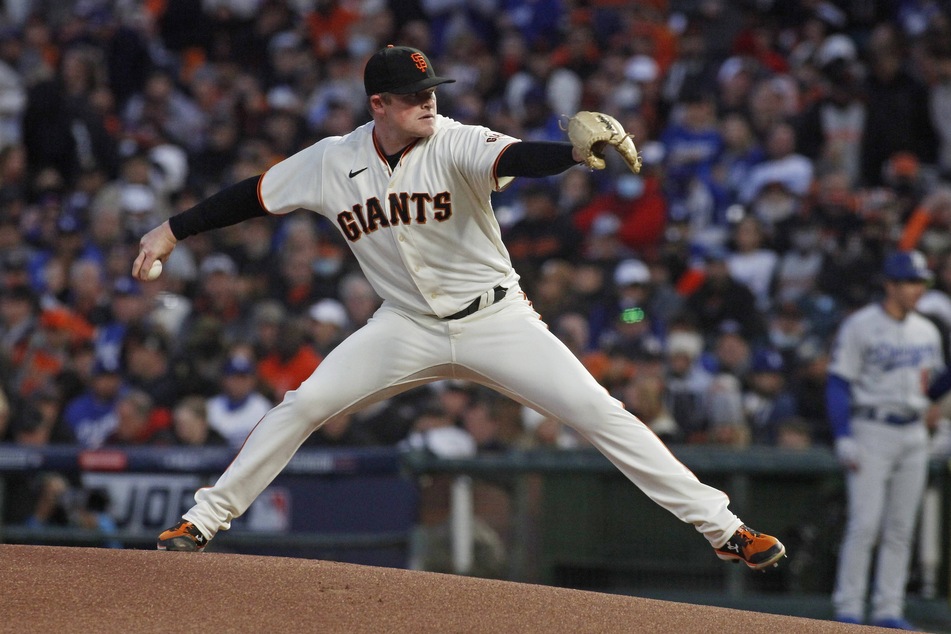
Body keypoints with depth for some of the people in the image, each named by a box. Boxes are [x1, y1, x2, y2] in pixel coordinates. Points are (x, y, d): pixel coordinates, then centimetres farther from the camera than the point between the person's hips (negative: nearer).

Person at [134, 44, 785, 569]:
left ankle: (723, 527, -10)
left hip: (496, 320, -3)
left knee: (600, 413, -13)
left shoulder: (455, 144, -18)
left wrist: (578, 152, -59)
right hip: (408, 327, 3)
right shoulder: (332, 161, -6)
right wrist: (171, 231, 7)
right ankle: (204, 519, 5)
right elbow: (255, 194, 7)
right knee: (303, 406, -10)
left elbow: (516, 157, -38)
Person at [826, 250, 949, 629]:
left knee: (901, 528, 5)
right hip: (872, 430, -6)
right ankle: (848, 608, -7)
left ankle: (889, 611, 8)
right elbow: (838, 384, -7)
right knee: (865, 523, -11)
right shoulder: (860, 327, -6)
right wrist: (844, 438, -16)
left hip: (913, 432, 6)